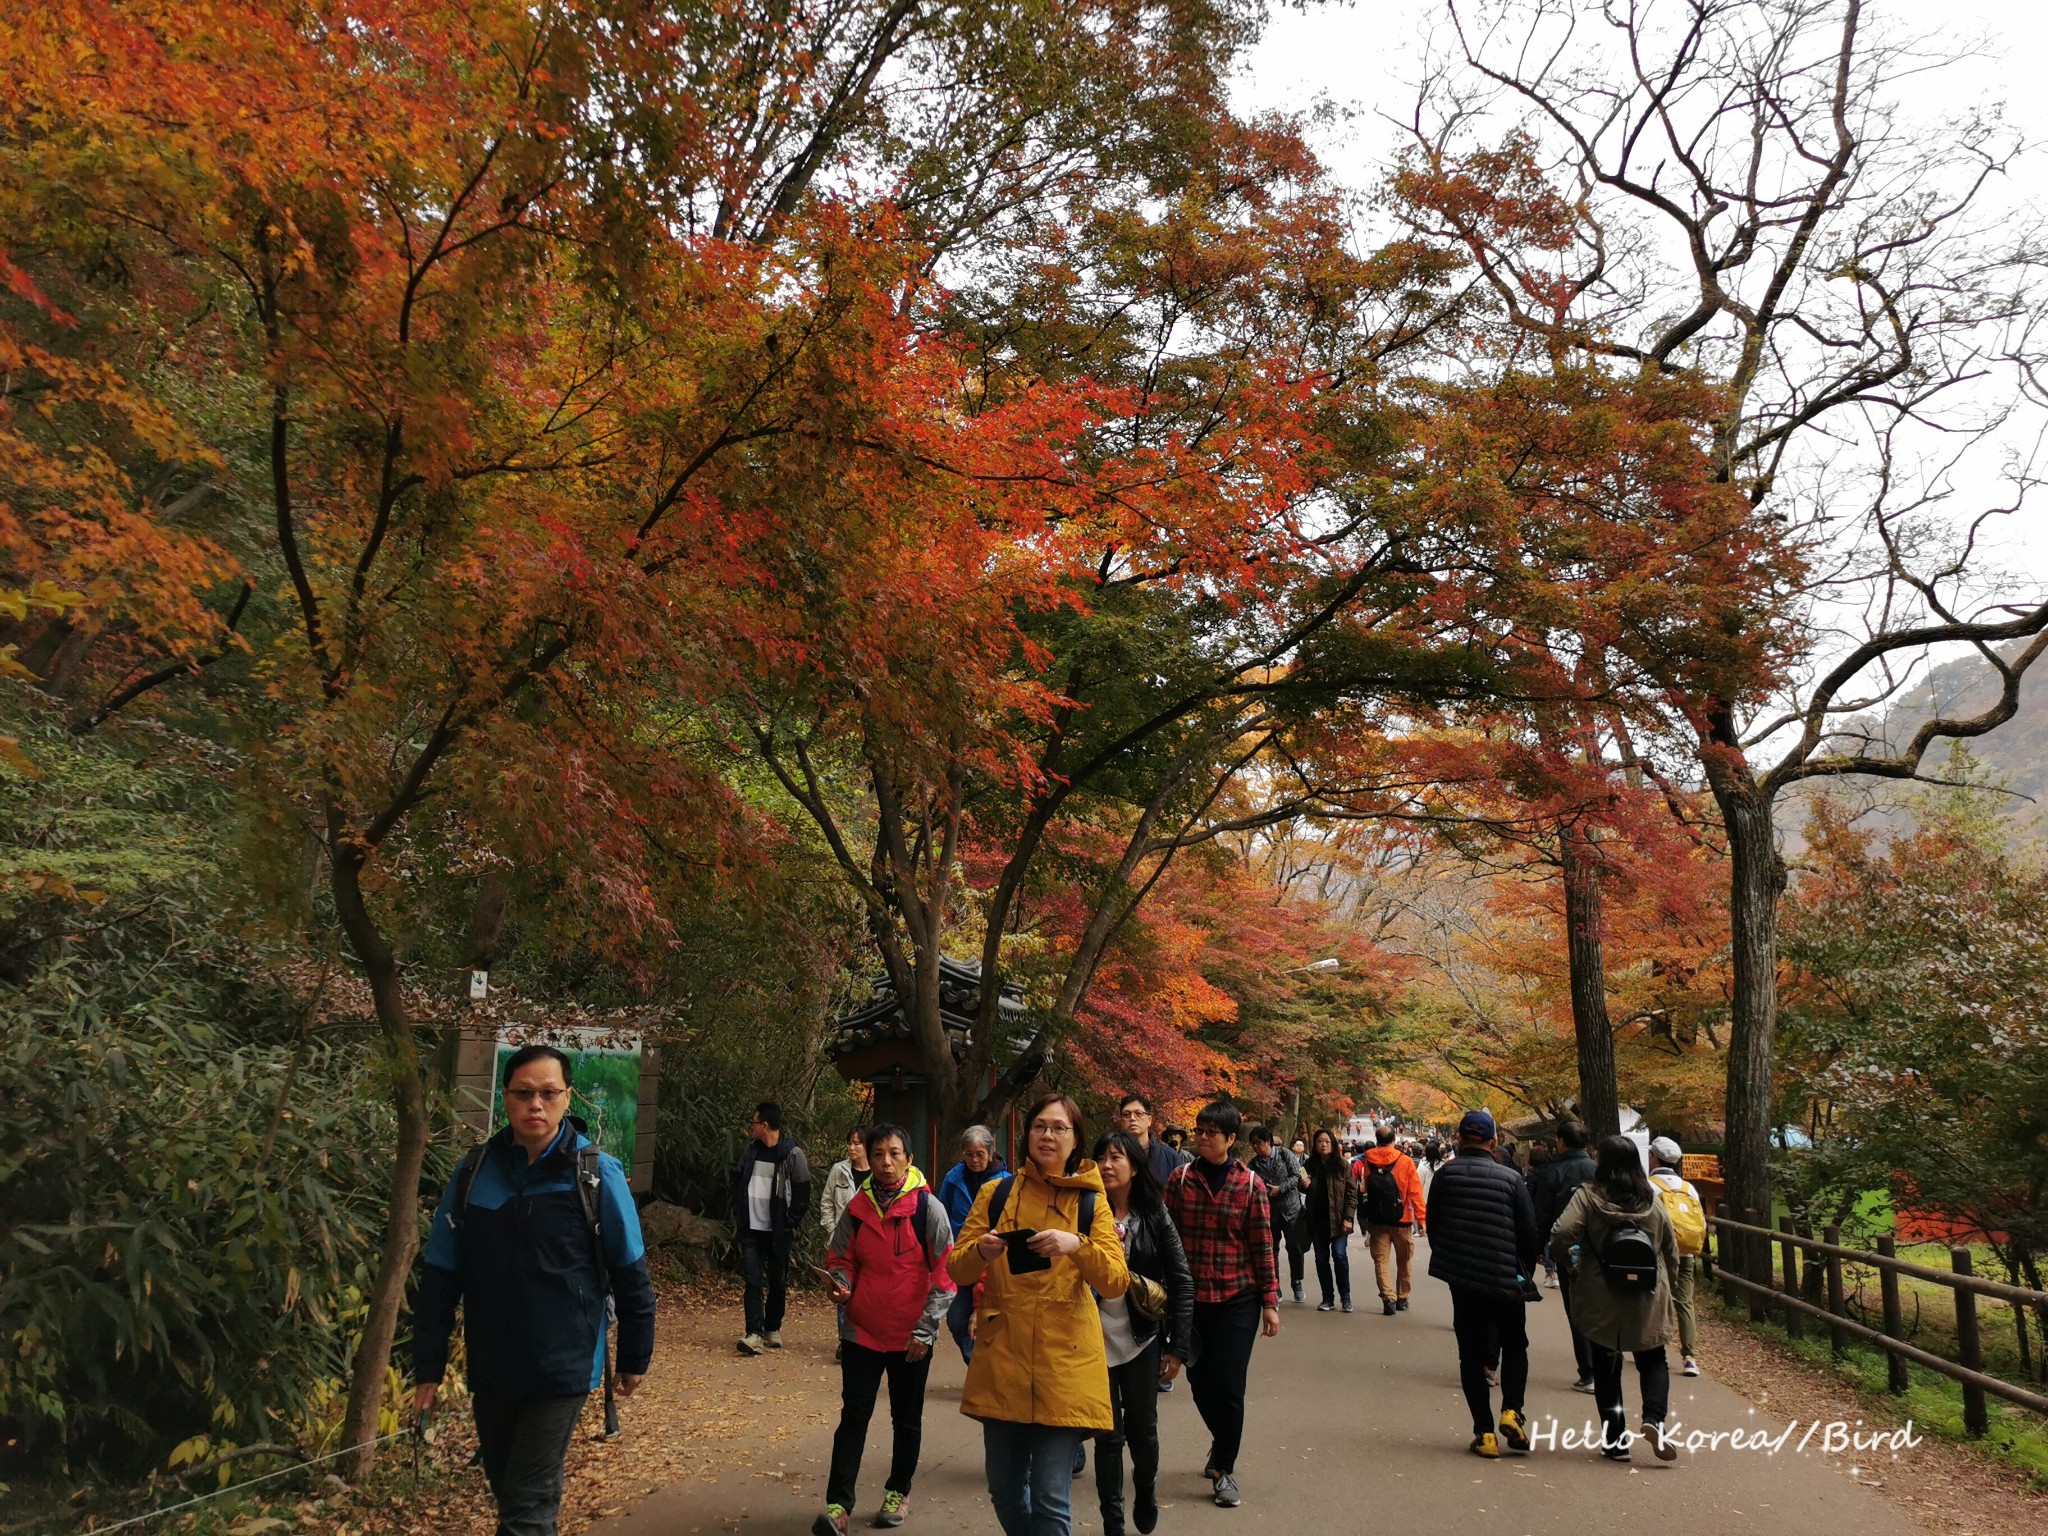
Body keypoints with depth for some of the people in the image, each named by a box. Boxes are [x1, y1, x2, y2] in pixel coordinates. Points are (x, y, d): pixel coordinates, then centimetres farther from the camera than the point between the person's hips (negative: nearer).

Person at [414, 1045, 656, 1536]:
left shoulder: (597, 1173, -12)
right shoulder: (473, 1173, -4)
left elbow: (630, 1274, -4)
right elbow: (440, 1277, 1)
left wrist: (635, 1357, 2)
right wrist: (428, 1366, 1)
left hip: (564, 1367, -4)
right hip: (490, 1369, 4)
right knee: (508, 1492, 19)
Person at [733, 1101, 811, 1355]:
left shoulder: (792, 1154, -8)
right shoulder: (751, 1150, 7)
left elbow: (802, 1195, -6)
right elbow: (738, 1183, 16)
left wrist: (790, 1224, -10)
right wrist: (737, 1216, 6)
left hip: (778, 1232, -3)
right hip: (750, 1229, 3)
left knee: (778, 1282, 8)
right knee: (753, 1281, -5)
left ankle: (773, 1329, 24)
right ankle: (754, 1334, -8)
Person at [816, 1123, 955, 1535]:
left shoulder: (928, 1207, -10)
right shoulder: (857, 1207, 0)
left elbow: (944, 1273, -8)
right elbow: (840, 1258, 10)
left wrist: (925, 1329, -10)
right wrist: (840, 1284, -13)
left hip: (911, 1335, -2)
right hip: (862, 1329, 2)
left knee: (906, 1419, 13)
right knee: (854, 1415, -1)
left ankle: (898, 1492, 30)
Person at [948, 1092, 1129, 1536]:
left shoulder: (1091, 1202, 3)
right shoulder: (995, 1193, 6)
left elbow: (1116, 1282, -6)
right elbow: (957, 1270, 4)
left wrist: (1078, 1246, -24)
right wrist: (981, 1251, -17)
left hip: (1065, 1365, -2)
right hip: (1001, 1359, 2)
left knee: (1050, 1498, -4)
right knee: (1005, 1491, 11)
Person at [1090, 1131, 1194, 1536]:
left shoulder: (1155, 1216, -4)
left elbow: (1182, 1282, -3)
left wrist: (1177, 1346, -5)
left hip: (1141, 1340, 1)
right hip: (1097, 1340, 0)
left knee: (1142, 1430, 12)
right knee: (1108, 1436, 6)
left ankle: (1146, 1492, 42)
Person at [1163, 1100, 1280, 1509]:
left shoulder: (1250, 1184, -5)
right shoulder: (1180, 1179, -2)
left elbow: (1263, 1247, -3)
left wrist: (1270, 1303, -4)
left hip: (1238, 1299, -2)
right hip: (1192, 1298, 2)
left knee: (1229, 1385, -2)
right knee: (1200, 1382, 11)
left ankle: (1224, 1470, 16)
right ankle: (1222, 1445, 40)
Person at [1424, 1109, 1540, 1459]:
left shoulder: (1445, 1175, -4)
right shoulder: (1511, 1178, -6)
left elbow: (1432, 1225, 2)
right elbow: (1530, 1233, -4)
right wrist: (1525, 1272, 13)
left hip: (1462, 1279, 0)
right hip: (1507, 1279, 0)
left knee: (1471, 1354, 9)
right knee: (1514, 1346, 20)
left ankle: (1484, 1431, 5)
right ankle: (1511, 1411, 2)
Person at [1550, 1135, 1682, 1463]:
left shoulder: (1588, 1196, -10)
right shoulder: (1652, 1201, 1)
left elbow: (1561, 1235, -22)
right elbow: (1671, 1251, 7)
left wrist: (1566, 1264, -3)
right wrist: (1664, 1283, 23)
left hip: (1600, 1301, -2)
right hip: (1647, 1301, 2)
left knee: (1606, 1368, 11)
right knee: (1653, 1362, 18)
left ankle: (1616, 1441, 11)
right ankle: (1654, 1420, -6)